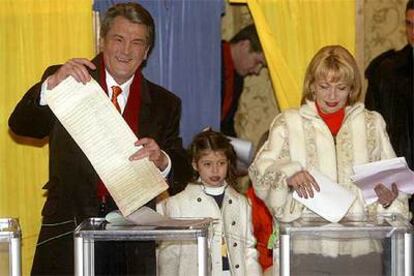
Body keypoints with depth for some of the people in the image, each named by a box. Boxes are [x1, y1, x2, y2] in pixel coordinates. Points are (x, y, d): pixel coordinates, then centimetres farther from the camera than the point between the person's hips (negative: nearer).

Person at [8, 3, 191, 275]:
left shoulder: (164, 103, 9)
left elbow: (181, 171, 3)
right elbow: (20, 125, -9)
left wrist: (161, 160, -19)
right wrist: (52, 84, -25)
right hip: (69, 233, -1)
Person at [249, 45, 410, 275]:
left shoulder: (372, 123, 14)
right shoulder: (289, 123, 10)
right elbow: (260, 170, -1)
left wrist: (388, 200, -10)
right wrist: (287, 173, -21)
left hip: (361, 248, 1)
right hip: (307, 247, -1)